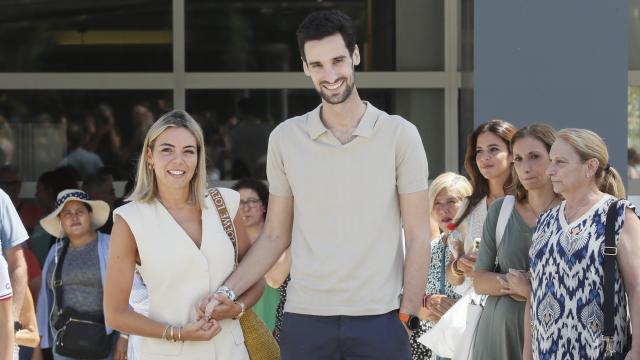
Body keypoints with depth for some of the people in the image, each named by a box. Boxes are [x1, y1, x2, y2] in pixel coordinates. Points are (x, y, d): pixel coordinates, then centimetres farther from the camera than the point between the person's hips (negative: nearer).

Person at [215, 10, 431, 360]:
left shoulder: (399, 135, 0)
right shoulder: (285, 138, 6)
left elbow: (418, 236, 1)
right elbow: (275, 237, 10)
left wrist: (409, 315, -6)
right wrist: (227, 292, -2)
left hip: (379, 319, -2)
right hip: (304, 318, 2)